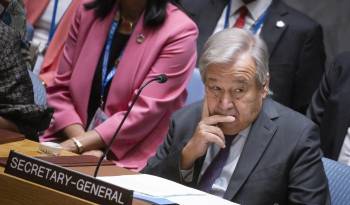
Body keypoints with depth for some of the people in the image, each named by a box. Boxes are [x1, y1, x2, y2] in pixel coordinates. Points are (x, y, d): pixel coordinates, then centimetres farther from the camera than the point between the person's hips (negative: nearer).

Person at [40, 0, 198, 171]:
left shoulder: (179, 31, -8)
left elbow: (145, 111, -15)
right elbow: (61, 89, 6)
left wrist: (77, 145, -22)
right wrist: (86, 147, -11)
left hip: (127, 160, -4)